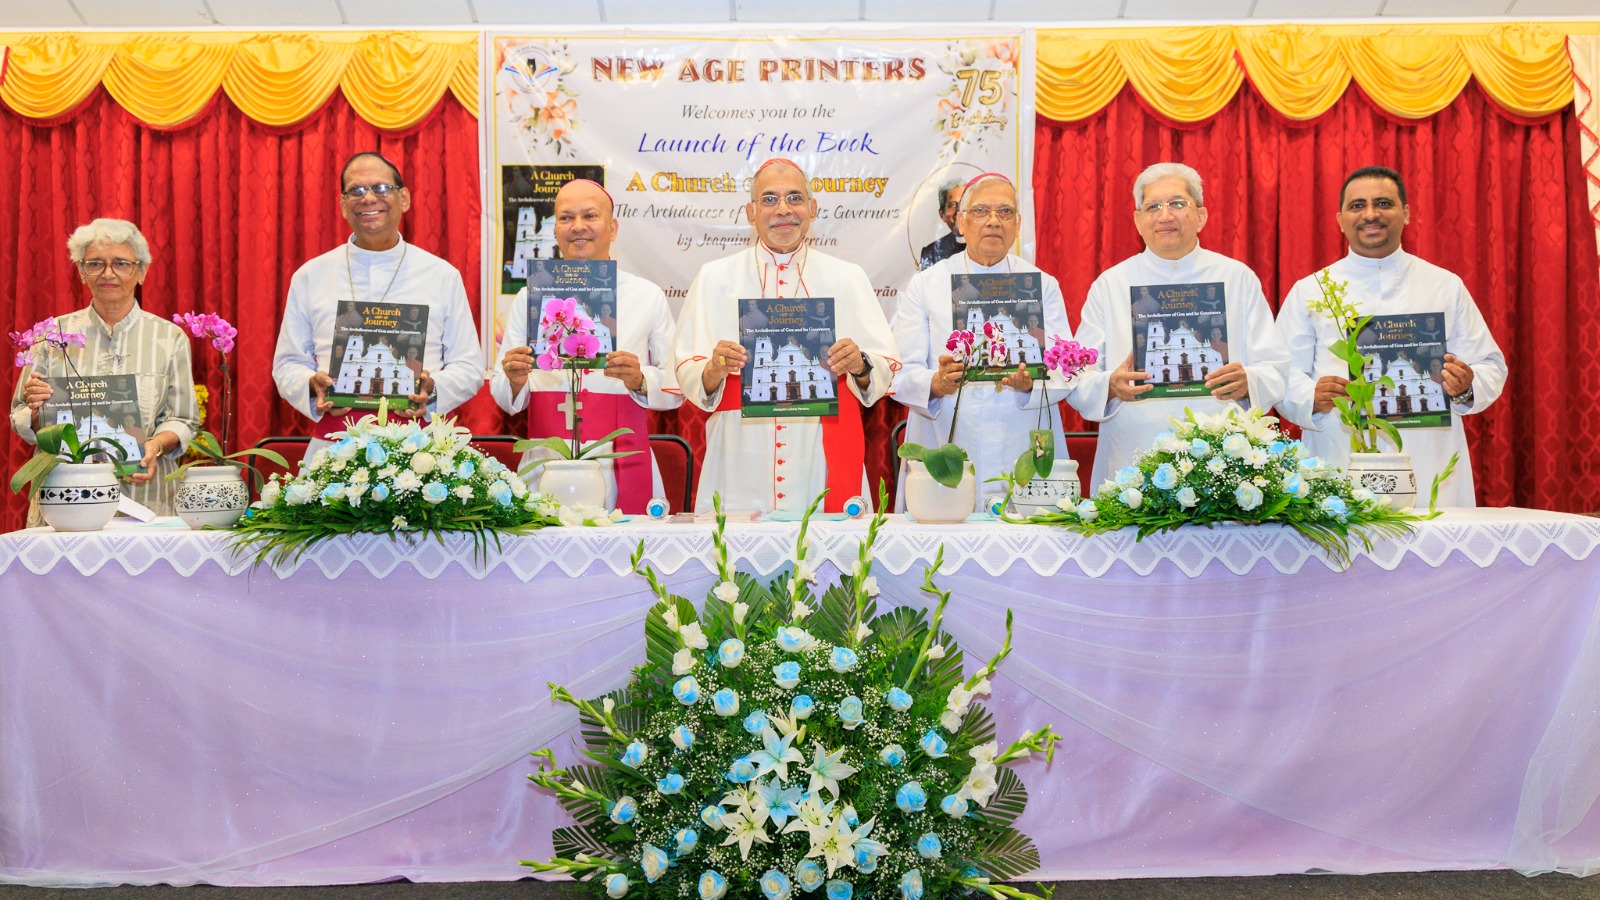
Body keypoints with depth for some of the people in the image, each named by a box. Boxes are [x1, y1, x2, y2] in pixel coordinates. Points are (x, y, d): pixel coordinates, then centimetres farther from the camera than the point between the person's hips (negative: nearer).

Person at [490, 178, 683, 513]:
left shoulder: (647, 296, 7)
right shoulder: (529, 298, 9)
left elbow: (677, 387, 4)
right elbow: (505, 399, 7)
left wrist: (640, 381, -14)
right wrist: (514, 381, -14)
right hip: (547, 471, 1)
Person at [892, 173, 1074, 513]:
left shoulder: (1044, 285, 12)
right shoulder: (924, 285, 9)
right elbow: (901, 373, 0)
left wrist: (1030, 383, -19)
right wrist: (936, 384, -21)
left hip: (1023, 458, 1)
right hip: (944, 458, -1)